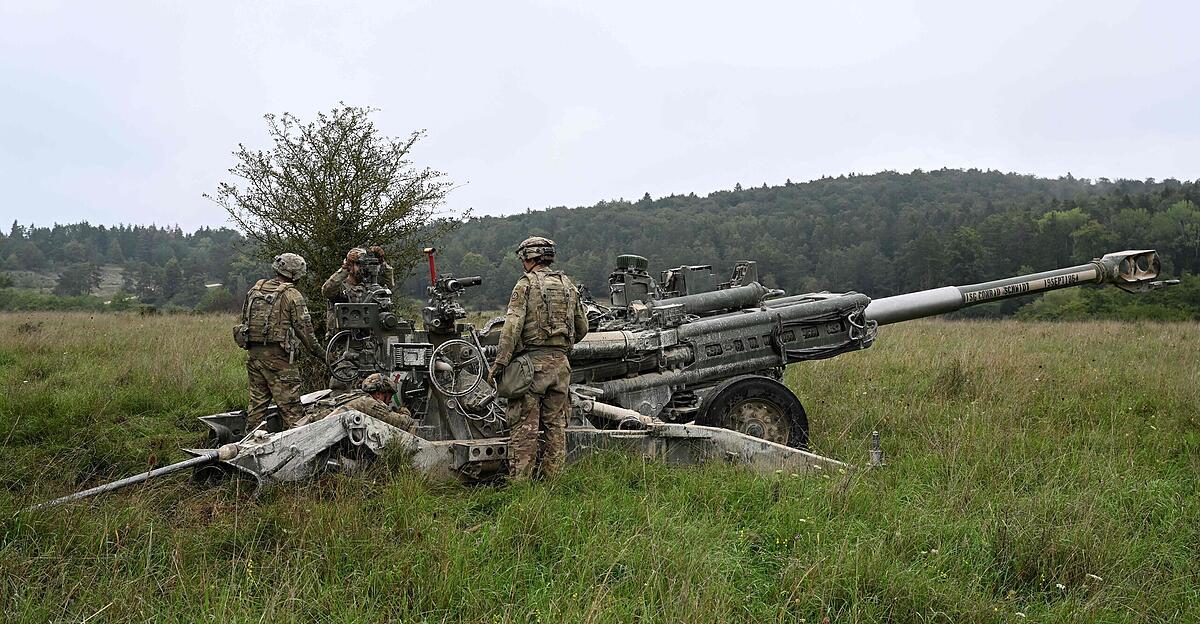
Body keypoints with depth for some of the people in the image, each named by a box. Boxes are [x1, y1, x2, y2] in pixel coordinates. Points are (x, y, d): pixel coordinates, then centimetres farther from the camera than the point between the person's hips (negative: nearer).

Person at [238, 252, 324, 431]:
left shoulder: (255, 290, 12)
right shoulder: (292, 295, -7)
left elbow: (245, 320, 17)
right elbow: (304, 328, -6)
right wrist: (319, 352, 4)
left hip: (253, 353, 7)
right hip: (278, 356, -6)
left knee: (257, 400, 14)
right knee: (290, 405, -4)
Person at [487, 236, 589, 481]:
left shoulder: (526, 284, -4)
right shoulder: (568, 285, 13)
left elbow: (512, 326, -13)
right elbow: (582, 328, 17)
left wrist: (499, 363, -13)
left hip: (532, 360, -5)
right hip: (560, 363, 5)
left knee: (524, 426, -3)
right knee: (556, 424, 11)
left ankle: (519, 481, -4)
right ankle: (553, 477, 14)